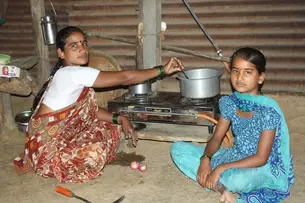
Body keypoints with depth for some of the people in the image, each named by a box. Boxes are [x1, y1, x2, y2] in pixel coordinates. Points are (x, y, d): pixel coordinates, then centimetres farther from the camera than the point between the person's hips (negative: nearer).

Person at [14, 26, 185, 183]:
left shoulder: (75, 75, 4)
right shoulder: (72, 73, -25)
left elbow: (89, 110, 8)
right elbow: (125, 77, -25)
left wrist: (120, 119, -6)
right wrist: (162, 70, -16)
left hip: (64, 136, 9)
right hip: (47, 144, -9)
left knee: (110, 130, 8)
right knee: (96, 151, -31)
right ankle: (54, 167, -3)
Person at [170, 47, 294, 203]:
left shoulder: (268, 110, -22)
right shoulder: (229, 103, -4)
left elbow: (261, 158, -22)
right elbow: (216, 138, 2)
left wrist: (221, 168, -27)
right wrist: (205, 158, -19)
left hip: (262, 168, -7)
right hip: (235, 158, 7)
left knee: (237, 179, -44)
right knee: (177, 149, -5)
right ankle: (223, 188, -14)